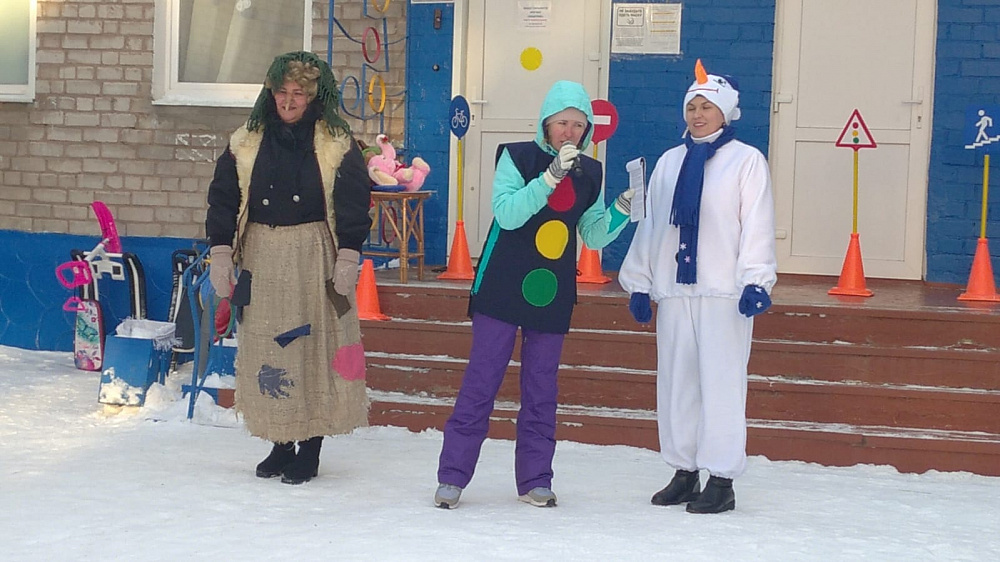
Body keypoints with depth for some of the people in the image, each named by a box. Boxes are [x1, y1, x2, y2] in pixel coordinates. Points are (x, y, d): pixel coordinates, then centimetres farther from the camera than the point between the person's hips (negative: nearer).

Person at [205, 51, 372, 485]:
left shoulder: (336, 144, 0)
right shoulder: (246, 142, 6)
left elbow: (353, 204, -1)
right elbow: (223, 197, 7)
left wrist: (348, 256, -9)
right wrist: (220, 253, 0)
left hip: (314, 257, -2)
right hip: (261, 258, 3)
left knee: (314, 348, -1)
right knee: (263, 349, 4)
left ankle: (309, 448, 8)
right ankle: (279, 444, 16)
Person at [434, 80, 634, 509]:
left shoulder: (590, 173, 9)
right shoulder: (517, 157, -4)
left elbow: (594, 236, 12)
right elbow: (506, 213, -19)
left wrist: (624, 207, -5)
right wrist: (551, 176, -28)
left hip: (553, 296, 4)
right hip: (503, 291, -4)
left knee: (541, 389, 8)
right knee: (481, 382, -3)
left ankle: (535, 479, 16)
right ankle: (452, 477, 2)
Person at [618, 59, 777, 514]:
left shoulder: (746, 160, 1)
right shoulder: (670, 162, 15)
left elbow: (757, 226, -4)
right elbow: (649, 224, 18)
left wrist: (756, 281, -12)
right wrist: (639, 282, 16)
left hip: (724, 291, -5)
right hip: (674, 290, 5)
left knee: (721, 382, -6)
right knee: (674, 381, 7)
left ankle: (721, 479, 0)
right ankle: (684, 471, 17)